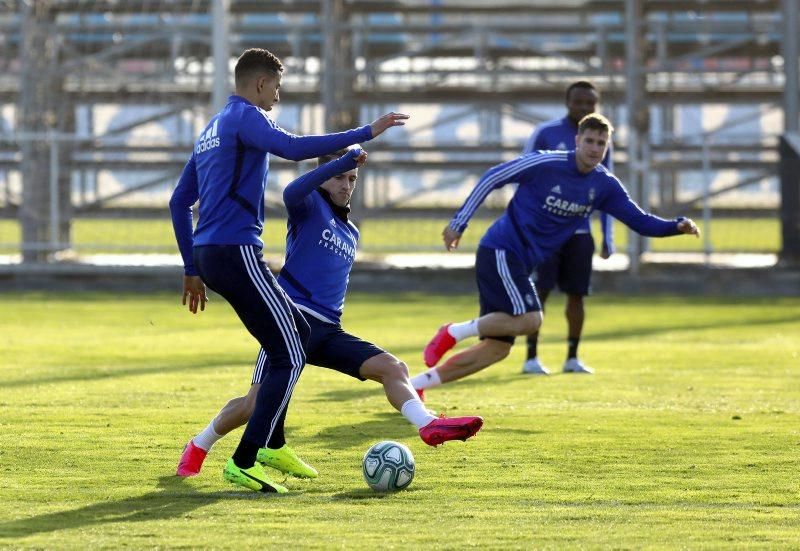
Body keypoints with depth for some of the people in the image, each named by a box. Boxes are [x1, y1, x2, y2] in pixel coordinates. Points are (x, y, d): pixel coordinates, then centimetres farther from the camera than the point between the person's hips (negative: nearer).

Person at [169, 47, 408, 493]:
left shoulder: (212, 129, 22)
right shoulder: (245, 117, -6)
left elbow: (180, 202, 24)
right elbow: (295, 148, -25)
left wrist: (192, 269, 26)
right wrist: (365, 134, -21)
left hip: (208, 255, 10)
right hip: (236, 252, -10)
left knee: (298, 332, 22)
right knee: (290, 357, -9)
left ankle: (270, 444, 21)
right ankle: (243, 463, -15)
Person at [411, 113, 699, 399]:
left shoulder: (605, 185, 3)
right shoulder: (546, 163, -15)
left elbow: (641, 222, 6)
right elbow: (492, 178, -6)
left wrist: (678, 226, -14)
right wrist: (458, 223, -5)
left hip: (521, 263, 7)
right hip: (500, 250, -7)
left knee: (497, 348, 3)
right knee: (529, 320, -26)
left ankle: (416, 384, 8)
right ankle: (453, 332, -8)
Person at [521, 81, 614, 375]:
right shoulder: (545, 134, -5)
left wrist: (608, 237, 9)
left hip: (580, 232, 4)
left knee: (577, 294, 5)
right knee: (540, 291, -6)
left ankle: (572, 358, 15)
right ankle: (531, 357, 0)